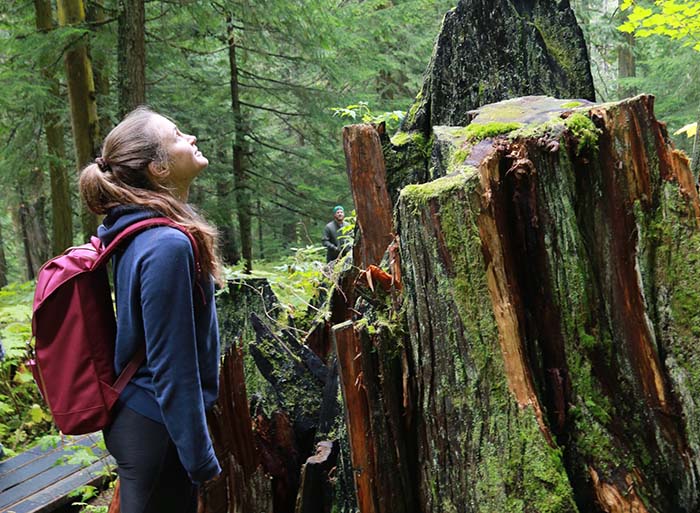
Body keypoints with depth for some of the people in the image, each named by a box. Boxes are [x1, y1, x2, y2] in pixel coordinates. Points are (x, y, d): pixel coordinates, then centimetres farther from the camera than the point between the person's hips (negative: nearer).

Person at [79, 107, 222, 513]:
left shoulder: (135, 234, 5)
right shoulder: (168, 246, -24)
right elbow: (171, 370, -23)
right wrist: (203, 463, -17)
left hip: (135, 418, 9)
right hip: (158, 432, -9)